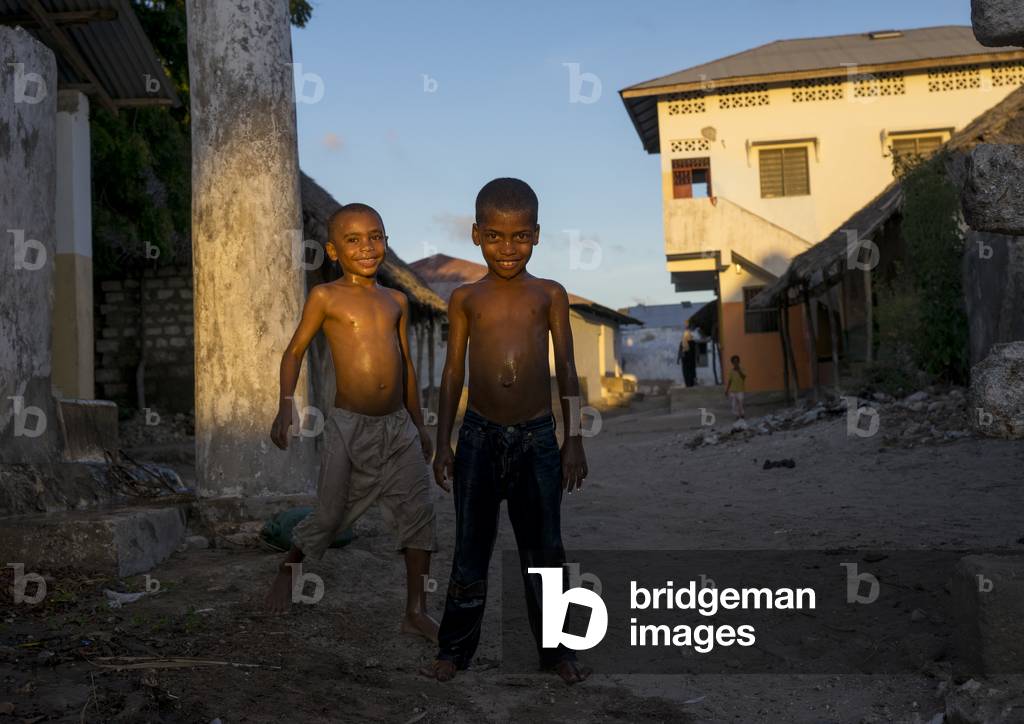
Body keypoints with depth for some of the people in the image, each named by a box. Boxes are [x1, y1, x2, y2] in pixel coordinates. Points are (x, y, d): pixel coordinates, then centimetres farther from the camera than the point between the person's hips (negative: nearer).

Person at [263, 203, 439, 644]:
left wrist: (418, 423, 19)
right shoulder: (326, 297, -4)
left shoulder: (396, 301, 9)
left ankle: (416, 612, 8)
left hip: (398, 426, 4)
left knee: (419, 513, -1)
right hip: (349, 427, -4)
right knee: (330, 516, 6)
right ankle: (288, 569, 36)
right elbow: (295, 351, 1)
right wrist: (286, 405, -11)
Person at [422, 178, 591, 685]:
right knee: (470, 548, 9)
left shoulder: (549, 295, 2)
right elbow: (453, 373, 7)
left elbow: (566, 370, 5)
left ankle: (554, 647, 24)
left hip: (537, 437, 0)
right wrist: (443, 444, 5)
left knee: (543, 548, 10)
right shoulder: (465, 299, 3)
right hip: (479, 435, 0)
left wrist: (574, 440, 2)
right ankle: (455, 648, 22)